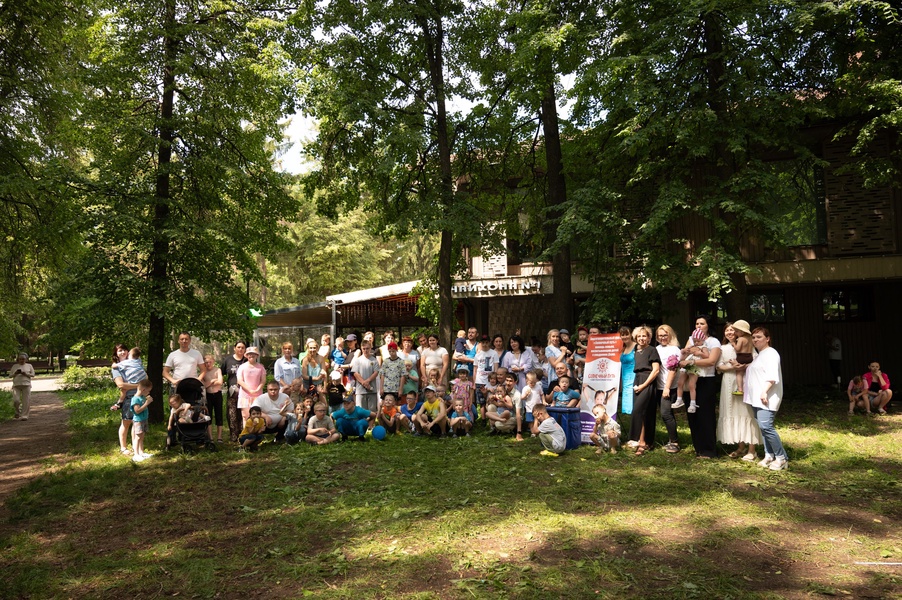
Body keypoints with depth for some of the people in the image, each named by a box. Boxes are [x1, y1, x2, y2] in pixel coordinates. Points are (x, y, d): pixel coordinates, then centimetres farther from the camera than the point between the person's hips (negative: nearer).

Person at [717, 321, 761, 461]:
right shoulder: (723, 348, 13)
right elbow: (719, 366, 3)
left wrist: (743, 366, -22)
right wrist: (732, 367, -13)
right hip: (729, 383, 4)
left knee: (746, 412, -6)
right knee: (733, 413, 6)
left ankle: (751, 450, -2)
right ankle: (741, 447, 17)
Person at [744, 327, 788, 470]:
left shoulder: (770, 353, -7)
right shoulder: (758, 355, 22)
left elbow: (772, 376, -18)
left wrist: (764, 391, -27)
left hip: (766, 398, -9)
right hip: (756, 398, 10)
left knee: (766, 426, -17)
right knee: (763, 427, 8)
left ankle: (781, 457, -9)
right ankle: (769, 455, 12)